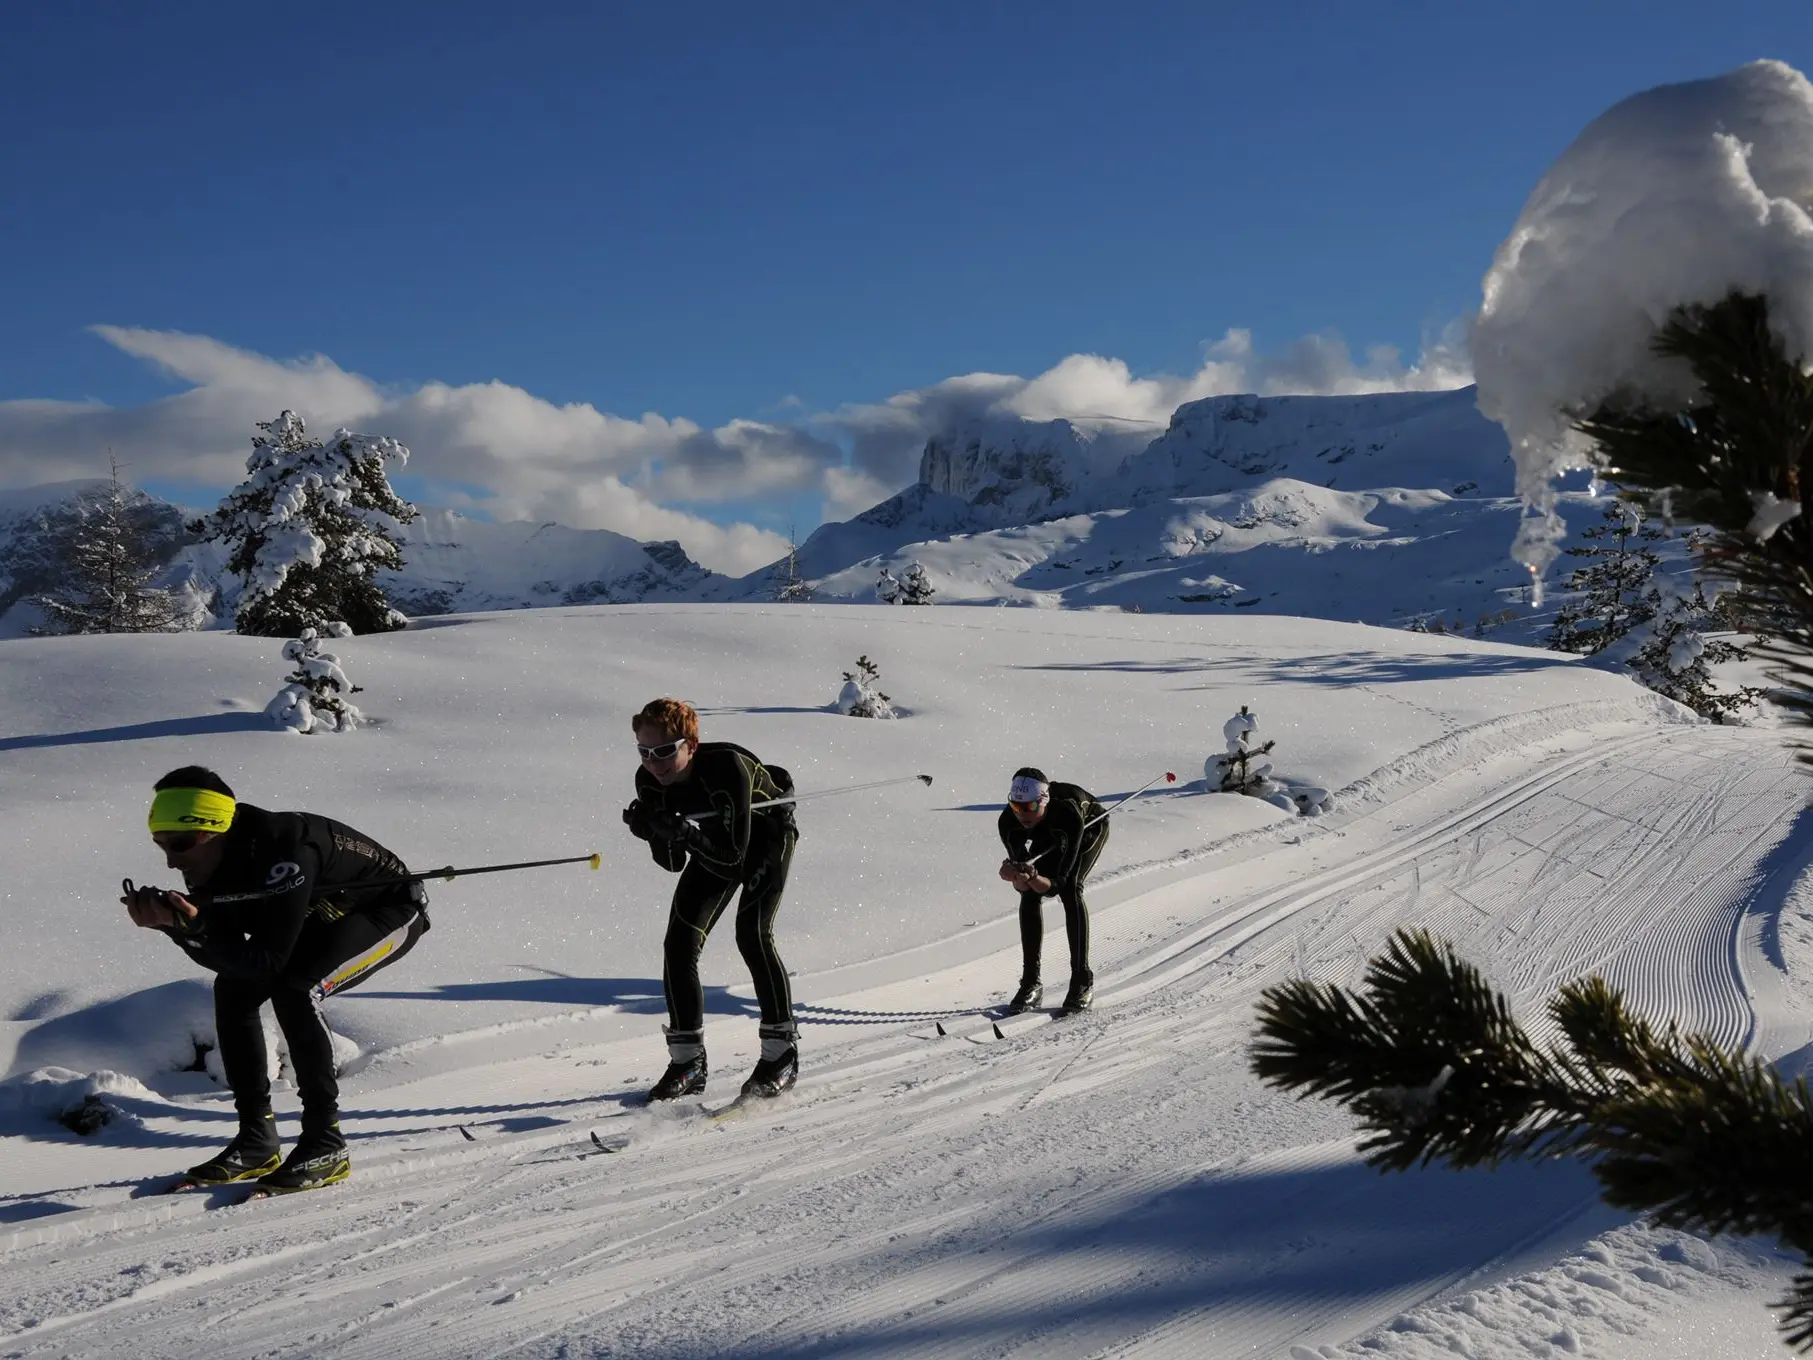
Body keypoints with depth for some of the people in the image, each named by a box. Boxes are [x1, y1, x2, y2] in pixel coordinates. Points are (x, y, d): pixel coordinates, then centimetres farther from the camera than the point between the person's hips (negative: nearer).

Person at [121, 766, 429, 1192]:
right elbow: (224, 957, -11)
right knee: (232, 988, -6)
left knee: (295, 991, -28)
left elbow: (267, 963, -35)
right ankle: (257, 1140, 2)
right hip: (322, 918, 9)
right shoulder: (212, 860, -14)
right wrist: (175, 925, -29)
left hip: (393, 910, -9)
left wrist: (194, 925, -42)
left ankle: (325, 1146, -18)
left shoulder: (285, 854, -38)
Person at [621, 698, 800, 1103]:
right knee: (679, 943, -6)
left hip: (765, 831, -6)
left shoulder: (728, 767, -39)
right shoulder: (650, 781, -22)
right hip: (715, 840, 6)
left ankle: (782, 1052, -8)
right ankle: (687, 1062, 3)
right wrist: (659, 833, -35)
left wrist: (680, 830, -50)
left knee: (752, 933, -22)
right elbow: (674, 863, -15)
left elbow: (732, 855, -38)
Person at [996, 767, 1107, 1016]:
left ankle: (1083, 982, -20)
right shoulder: (1008, 823, -34)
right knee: (1029, 894, -15)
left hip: (1091, 826, -4)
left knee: (1070, 888, -26)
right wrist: (1018, 878, -52)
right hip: (1046, 838, 4)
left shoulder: (1069, 815, -45)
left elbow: (1057, 882, -41)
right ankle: (1031, 983, -4)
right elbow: (1023, 887, -29)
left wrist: (1033, 878, -62)